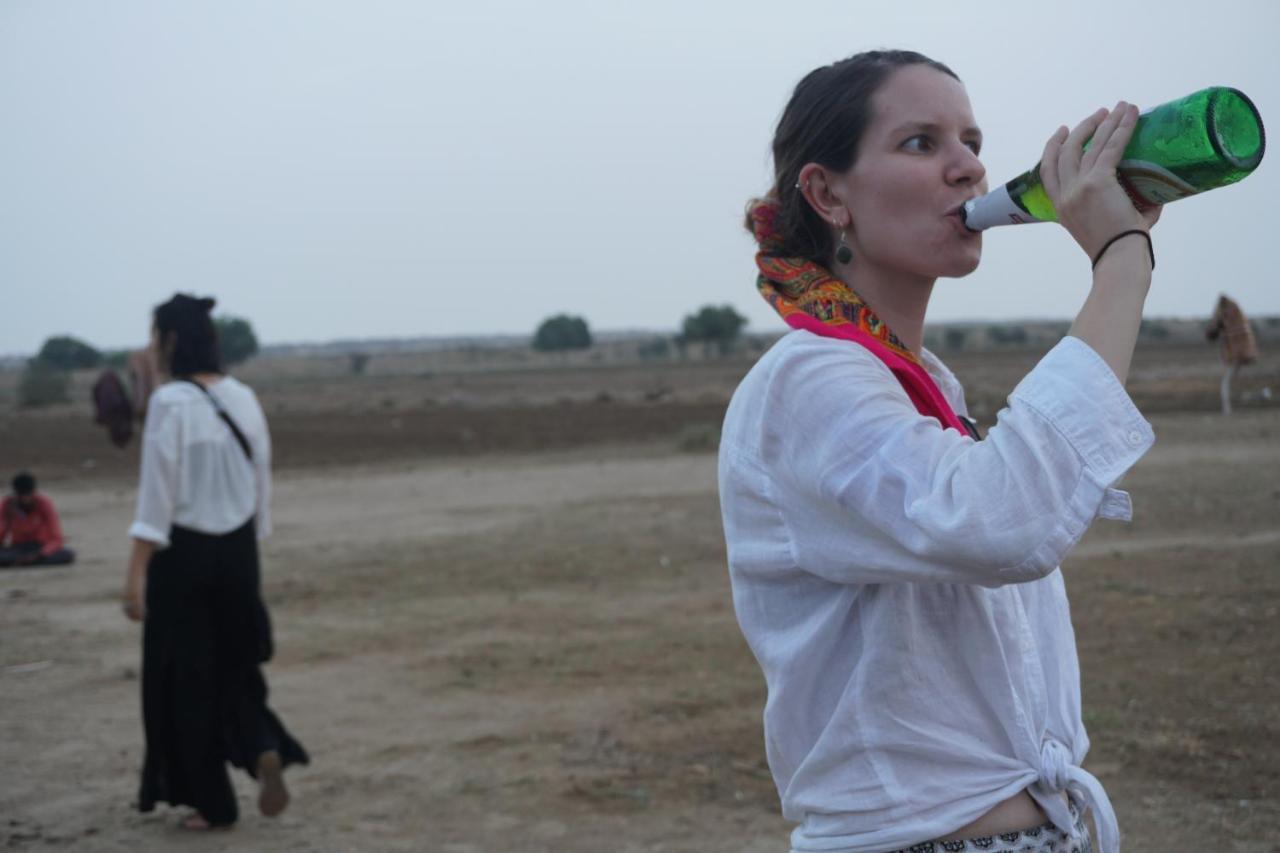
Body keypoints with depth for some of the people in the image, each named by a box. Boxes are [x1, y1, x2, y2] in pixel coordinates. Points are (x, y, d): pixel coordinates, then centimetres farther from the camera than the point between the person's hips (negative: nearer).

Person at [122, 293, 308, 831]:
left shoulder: (170, 402, -14)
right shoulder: (243, 399, 4)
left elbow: (157, 492, -17)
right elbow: (261, 482, 9)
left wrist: (136, 572, -16)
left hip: (183, 554, -5)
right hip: (237, 552, 6)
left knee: (186, 678, 8)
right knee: (233, 667, 20)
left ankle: (213, 803, 15)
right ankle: (265, 751, -5)